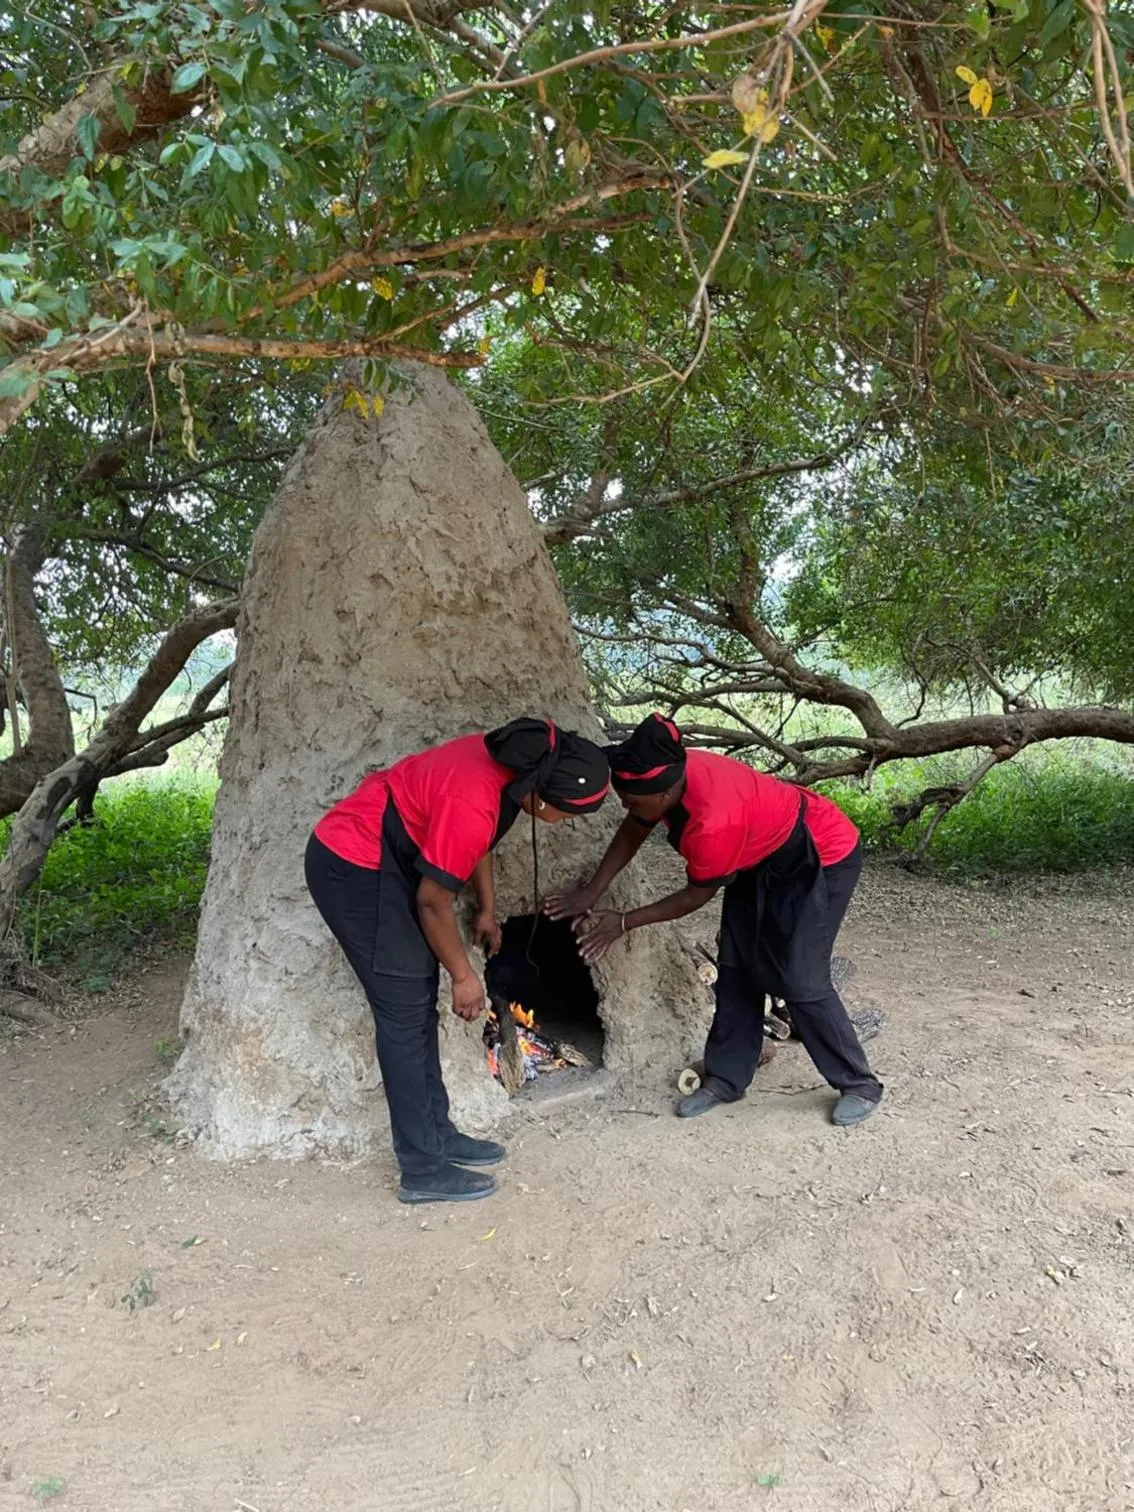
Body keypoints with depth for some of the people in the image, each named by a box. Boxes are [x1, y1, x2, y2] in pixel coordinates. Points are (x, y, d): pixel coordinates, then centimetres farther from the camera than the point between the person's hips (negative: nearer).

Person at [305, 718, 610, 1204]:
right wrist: (463, 976, -7)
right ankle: (424, 1171, 4)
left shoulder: (515, 762, -6)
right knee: (405, 1011, -6)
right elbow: (433, 902, -20)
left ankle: (437, 1134, 23)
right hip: (352, 869, -9)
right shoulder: (473, 805, -32)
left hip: (382, 860, 10)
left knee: (420, 1002, 12)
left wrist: (487, 909, 17)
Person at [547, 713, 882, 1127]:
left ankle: (859, 1085, 8)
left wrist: (624, 923, -15)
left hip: (823, 857, -9)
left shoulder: (712, 821, -39)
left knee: (799, 981, -10)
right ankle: (726, 1078, 17)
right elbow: (631, 833, 0)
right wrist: (592, 892, -6)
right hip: (763, 858, 9)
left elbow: (697, 895, -22)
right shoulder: (669, 773, -18)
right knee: (736, 969, 6)